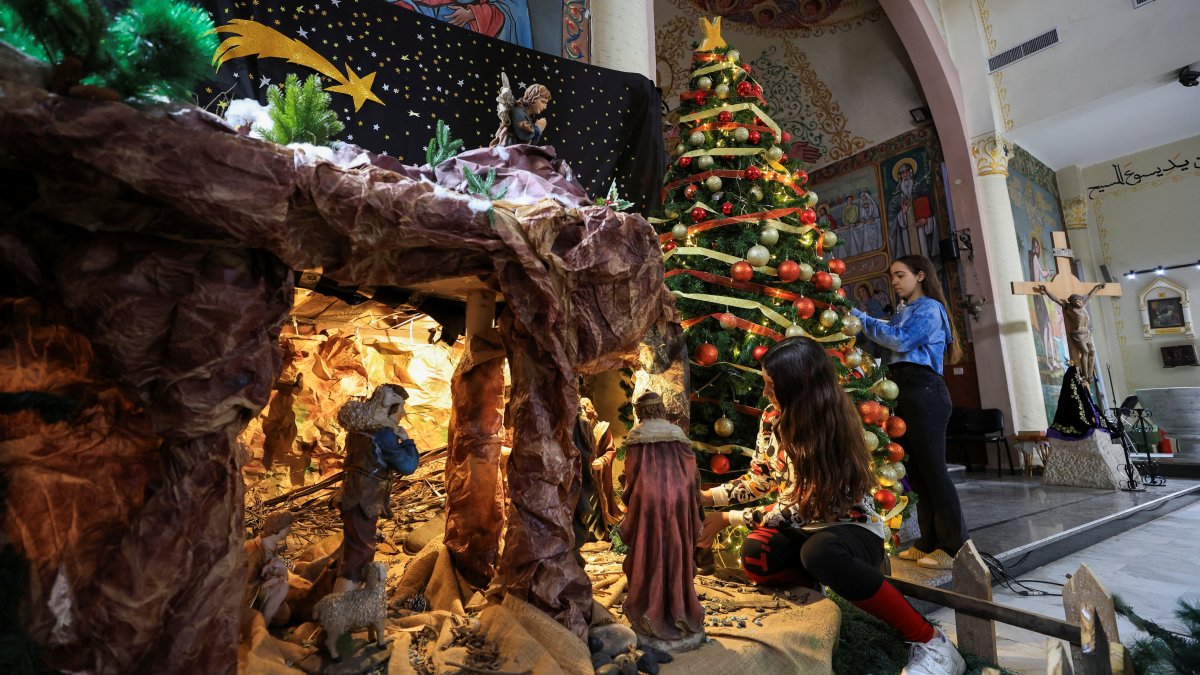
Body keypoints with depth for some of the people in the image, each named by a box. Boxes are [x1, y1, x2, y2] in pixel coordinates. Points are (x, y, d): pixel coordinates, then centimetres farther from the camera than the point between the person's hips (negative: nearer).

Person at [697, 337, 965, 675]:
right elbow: (759, 479, 8)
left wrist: (728, 519, -21)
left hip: (853, 527, -5)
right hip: (806, 528, 5)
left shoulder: (831, 429, -24)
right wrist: (708, 496, -4)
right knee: (754, 556, -27)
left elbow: (798, 508, -23)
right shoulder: (773, 418, -4)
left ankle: (930, 641, -21)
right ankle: (836, 581, 1)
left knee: (819, 552, -41)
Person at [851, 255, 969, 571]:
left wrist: (860, 318, -11)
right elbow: (886, 344, 14)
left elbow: (900, 340, -15)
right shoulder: (903, 312, 23)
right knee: (917, 471, 9)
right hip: (904, 393, 9)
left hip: (923, 391, -8)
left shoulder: (929, 308, -1)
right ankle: (930, 542, 17)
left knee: (933, 469, -7)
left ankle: (955, 547, 1)